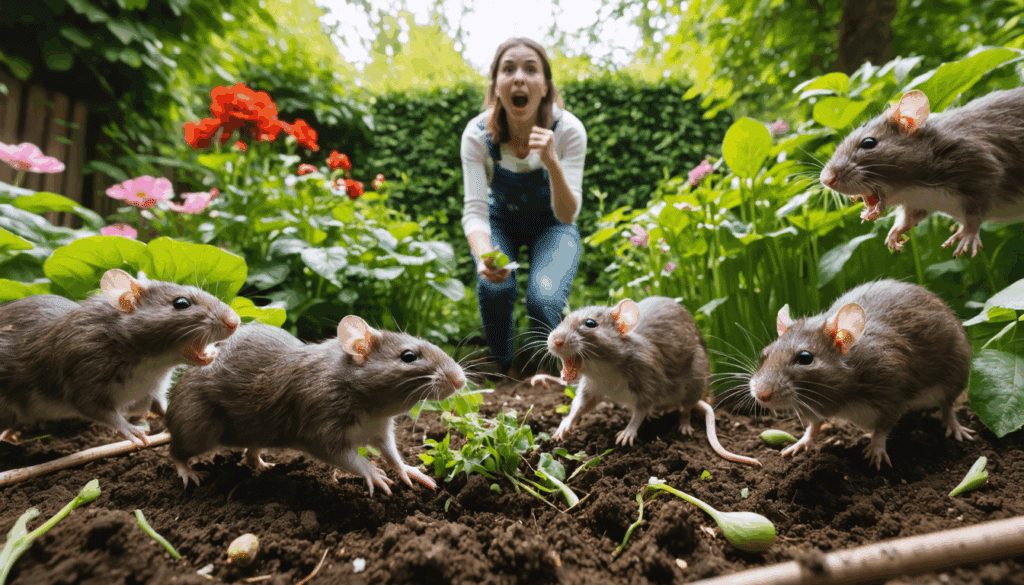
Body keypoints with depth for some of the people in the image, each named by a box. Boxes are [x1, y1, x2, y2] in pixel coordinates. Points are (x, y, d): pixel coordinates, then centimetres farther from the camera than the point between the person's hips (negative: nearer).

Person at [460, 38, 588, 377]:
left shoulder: (568, 130, -25)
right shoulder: (477, 134, -23)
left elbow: (567, 215, -29)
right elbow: (474, 209, -25)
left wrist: (551, 162, -47)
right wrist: (484, 256, -46)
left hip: (551, 225, 0)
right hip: (500, 221, 1)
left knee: (543, 300, -28)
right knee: (494, 289, -30)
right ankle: (503, 372, 2)